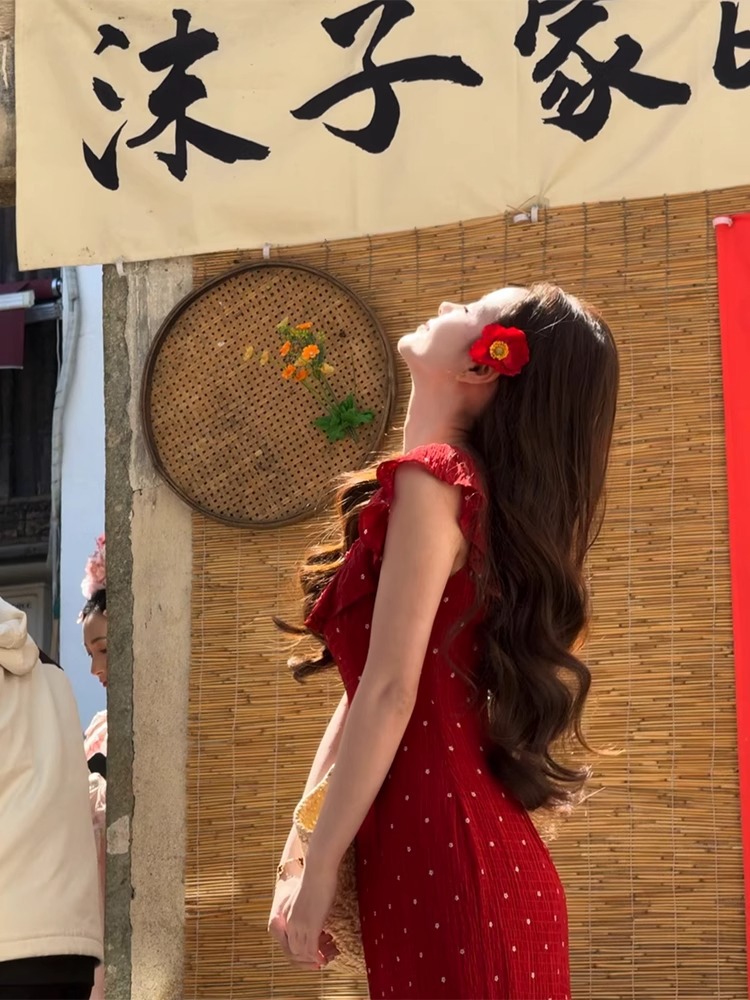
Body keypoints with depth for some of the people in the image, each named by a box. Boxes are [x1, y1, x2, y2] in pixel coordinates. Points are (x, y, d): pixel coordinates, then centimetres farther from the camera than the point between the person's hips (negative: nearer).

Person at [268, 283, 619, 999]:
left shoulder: (433, 479, -9)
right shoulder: (482, 495, 19)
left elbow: (390, 692, -16)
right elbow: (365, 692, 16)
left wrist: (317, 875, -13)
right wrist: (297, 852, 13)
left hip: (442, 855, -9)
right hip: (478, 854, 9)